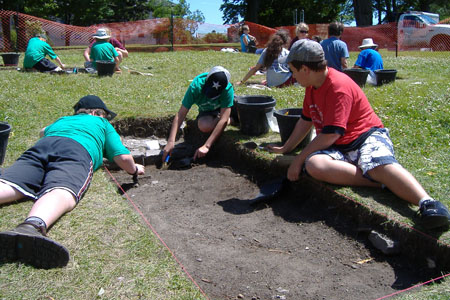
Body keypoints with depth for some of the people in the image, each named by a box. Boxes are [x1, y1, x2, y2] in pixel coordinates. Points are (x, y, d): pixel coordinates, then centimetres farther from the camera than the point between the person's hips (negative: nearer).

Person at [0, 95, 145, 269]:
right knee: (62, 191, -31)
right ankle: (32, 226, -63)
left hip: (40, 147, 5)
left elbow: (43, 131, 69)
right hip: (77, 150, -4)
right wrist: (134, 169, 41)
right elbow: (123, 157, 20)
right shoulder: (102, 124, 32)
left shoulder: (62, 120, 44)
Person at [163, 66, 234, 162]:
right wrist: (171, 141, -43)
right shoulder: (196, 87, -35)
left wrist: (206, 146, -47)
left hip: (223, 108, 0)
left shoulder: (228, 89, -38)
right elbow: (180, 114, -33)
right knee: (204, 127, -35)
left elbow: (223, 120, -40)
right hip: (206, 111, 0)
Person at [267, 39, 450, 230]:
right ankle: (385, 184, -33)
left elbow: (329, 135, -20)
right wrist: (286, 148, 29)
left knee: (378, 164, -41)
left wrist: (299, 159, -13)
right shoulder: (312, 86, 13)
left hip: (368, 137, -6)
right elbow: (305, 121, 25)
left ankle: (427, 202, -51)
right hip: (338, 148, 6)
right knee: (313, 165, -29)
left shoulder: (338, 87, -16)